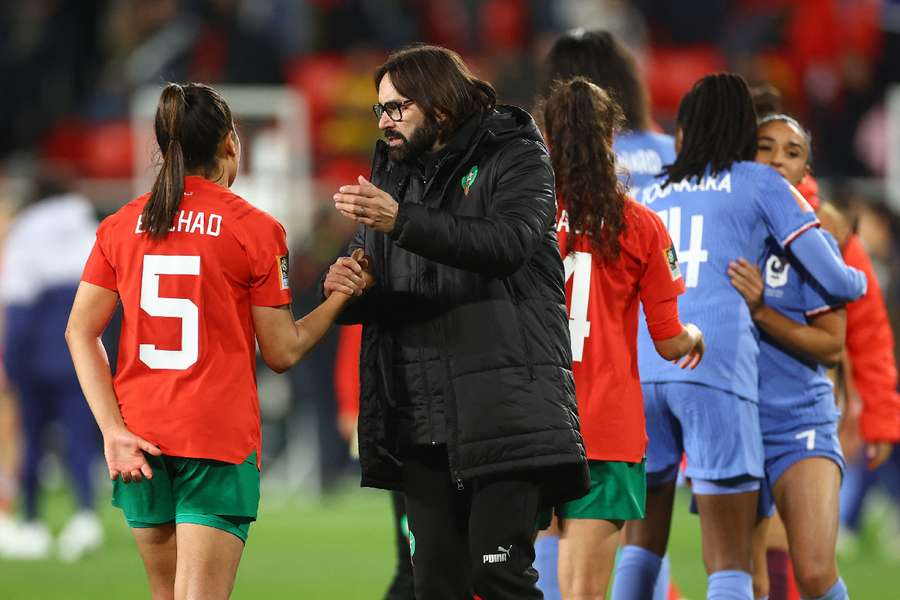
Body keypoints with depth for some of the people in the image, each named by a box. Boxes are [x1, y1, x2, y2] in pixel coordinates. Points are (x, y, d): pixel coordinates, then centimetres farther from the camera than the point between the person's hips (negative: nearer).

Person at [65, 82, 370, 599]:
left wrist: (113, 430, -3)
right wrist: (342, 295, 10)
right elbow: (282, 353, -2)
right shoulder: (257, 230, -4)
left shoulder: (120, 227, 7)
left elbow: (80, 332, 1)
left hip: (140, 439, 5)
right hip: (220, 439, -5)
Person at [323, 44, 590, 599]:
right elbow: (375, 292, 20)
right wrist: (345, 288, -5)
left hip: (501, 407, -6)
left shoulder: (514, 157, 1)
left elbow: (507, 242, -19)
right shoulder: (395, 173, 20)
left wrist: (401, 221, -29)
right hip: (419, 415, 6)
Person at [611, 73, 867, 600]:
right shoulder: (761, 183, 11)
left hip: (641, 369, 4)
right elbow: (837, 281, 7)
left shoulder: (652, 194, 22)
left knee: (643, 542, 16)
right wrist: (859, 280, 31)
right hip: (716, 369, -4)